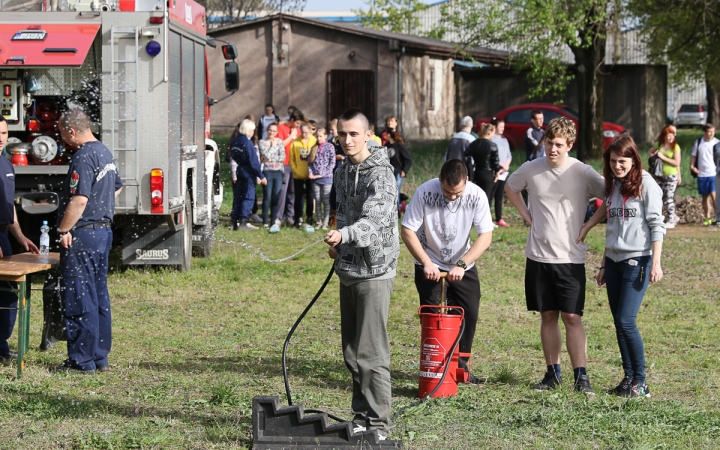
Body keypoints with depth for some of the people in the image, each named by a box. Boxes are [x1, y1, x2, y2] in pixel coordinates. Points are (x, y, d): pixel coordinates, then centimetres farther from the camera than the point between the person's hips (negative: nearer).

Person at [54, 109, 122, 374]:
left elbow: (79, 200, -24)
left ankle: (82, 360, -2)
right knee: (99, 295, 13)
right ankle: (100, 357, 18)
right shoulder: (104, 153, 13)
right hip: (104, 230, 10)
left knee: (79, 299, -5)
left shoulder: (83, 157, -18)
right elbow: (116, 188, 26)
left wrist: (63, 230, -16)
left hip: (83, 234, -10)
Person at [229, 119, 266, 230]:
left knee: (237, 197, 10)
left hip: (237, 172, 7)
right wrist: (261, 176, -11)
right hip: (247, 173, -7)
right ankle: (243, 221, -7)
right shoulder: (247, 143, -16)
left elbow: (231, 158, 12)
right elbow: (253, 161, -16)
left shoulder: (234, 142, 8)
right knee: (248, 197, -2)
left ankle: (235, 222, 11)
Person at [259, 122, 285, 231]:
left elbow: (283, 157, 1)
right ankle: (265, 221, 1)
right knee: (267, 196, -5)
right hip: (267, 171, -3)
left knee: (276, 197, 1)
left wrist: (270, 159, -8)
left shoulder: (279, 142, 11)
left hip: (278, 172, 3)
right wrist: (273, 145, -3)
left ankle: (274, 221, 7)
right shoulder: (262, 142, 2)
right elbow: (266, 155, -11)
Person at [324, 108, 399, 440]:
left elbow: (373, 220, -28)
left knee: (370, 353, -9)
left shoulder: (380, 175, -14)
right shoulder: (343, 173, 13)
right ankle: (361, 416, 22)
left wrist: (344, 235, -45)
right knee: (352, 353, 13)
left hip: (374, 272, -9)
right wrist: (337, 245, 11)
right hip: (348, 271, 9)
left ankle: (378, 424, -3)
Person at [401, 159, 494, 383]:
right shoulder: (425, 192, -24)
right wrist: (426, 263, -27)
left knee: (469, 314, 3)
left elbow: (486, 235, -20)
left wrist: (462, 265, -31)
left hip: (463, 265, 2)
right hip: (430, 265, -2)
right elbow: (407, 231, -19)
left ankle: (460, 366, 18)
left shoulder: (477, 196, -20)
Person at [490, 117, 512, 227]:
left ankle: (499, 219, 14)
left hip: (504, 173, 8)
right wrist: (501, 165, -13)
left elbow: (509, 155, 16)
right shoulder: (490, 140, -9)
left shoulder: (504, 140, 16)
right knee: (490, 196, -8)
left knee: (500, 197, 10)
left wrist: (506, 165, -2)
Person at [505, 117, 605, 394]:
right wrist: (526, 215, 9)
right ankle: (552, 373, 17)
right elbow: (510, 187, 21)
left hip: (570, 258, -3)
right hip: (538, 256, 3)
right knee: (548, 316, 9)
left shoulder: (583, 173, -8)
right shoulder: (531, 169, 0)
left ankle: (581, 377, -4)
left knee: (572, 317, -7)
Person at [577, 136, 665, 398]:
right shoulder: (613, 186, 14)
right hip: (614, 260, 7)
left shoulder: (645, 184, -6)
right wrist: (604, 265, 18)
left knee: (627, 321, -12)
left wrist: (656, 263, -16)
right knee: (619, 323, 6)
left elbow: (656, 225, -9)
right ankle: (628, 377, 13)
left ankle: (640, 382, -2)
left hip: (637, 260, -7)